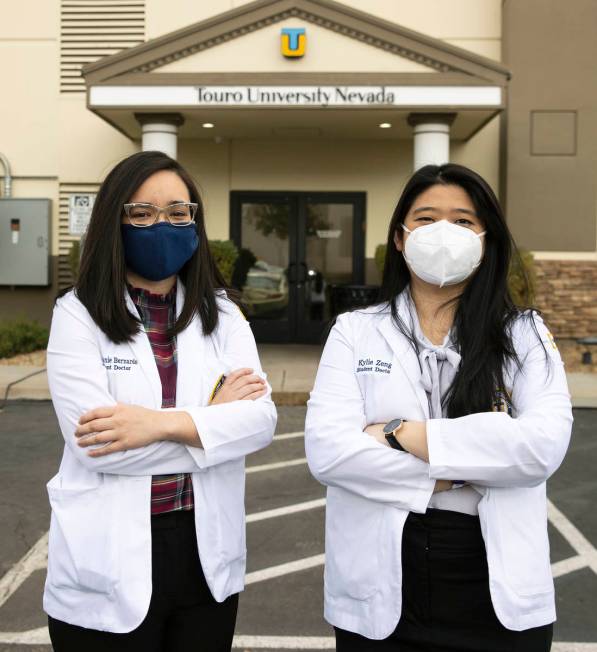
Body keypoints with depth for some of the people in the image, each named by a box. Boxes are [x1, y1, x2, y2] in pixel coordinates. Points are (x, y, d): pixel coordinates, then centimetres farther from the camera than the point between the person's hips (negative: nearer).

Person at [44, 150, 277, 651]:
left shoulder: (222, 313, 4)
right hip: (110, 562, -3)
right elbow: (96, 444, -18)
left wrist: (164, 424, -22)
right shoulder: (78, 315, -7)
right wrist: (213, 415, -12)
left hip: (209, 554, 3)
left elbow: (261, 418, -8)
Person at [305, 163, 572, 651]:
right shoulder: (354, 331, 1)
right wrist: (448, 477, -15)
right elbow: (326, 450, -11)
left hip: (498, 593, 1)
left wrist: (404, 434, -17)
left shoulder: (525, 334, 1)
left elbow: (545, 444, -16)